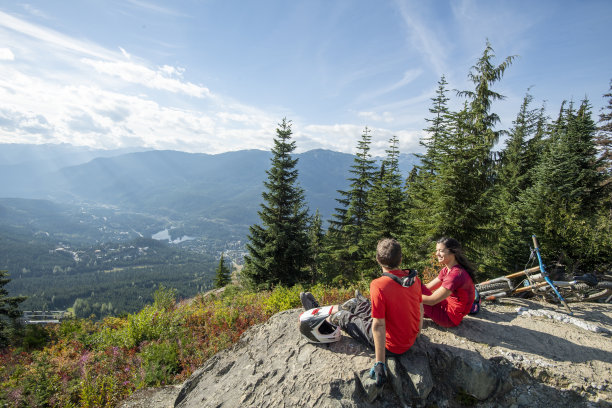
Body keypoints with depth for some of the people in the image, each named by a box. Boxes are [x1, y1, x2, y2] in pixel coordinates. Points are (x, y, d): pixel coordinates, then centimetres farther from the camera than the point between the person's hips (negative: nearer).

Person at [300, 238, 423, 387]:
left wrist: (379, 363, -22)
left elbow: (378, 326, -28)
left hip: (391, 346, -7)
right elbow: (420, 308, 6)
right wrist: (417, 332, 22)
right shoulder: (414, 278, -8)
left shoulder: (379, 285, -30)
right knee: (356, 303, 21)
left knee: (344, 317, 13)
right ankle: (324, 310, 51)